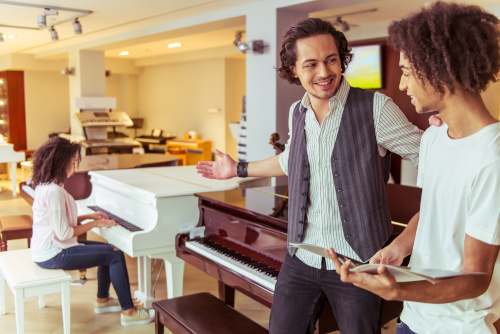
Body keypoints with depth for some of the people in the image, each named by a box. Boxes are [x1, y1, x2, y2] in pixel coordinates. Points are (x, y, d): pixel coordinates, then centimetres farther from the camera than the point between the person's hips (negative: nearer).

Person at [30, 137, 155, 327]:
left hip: (47, 247, 11)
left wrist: (89, 217, 7)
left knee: (109, 250, 18)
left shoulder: (45, 185, 8)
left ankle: (102, 300, 28)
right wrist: (94, 224, -13)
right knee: (116, 255, -11)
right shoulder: (54, 192, -25)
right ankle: (128, 312, -4)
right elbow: (64, 233, -25)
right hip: (52, 255, -11)